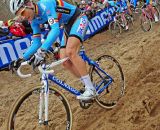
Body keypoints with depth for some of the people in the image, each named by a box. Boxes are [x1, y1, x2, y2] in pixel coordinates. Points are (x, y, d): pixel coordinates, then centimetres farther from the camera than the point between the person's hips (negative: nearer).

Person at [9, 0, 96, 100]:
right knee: (65, 61, -4)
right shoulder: (34, 20, -2)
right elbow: (36, 43, 5)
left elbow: (55, 29, -40)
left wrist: (41, 51, -50)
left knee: (70, 52, -28)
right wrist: (23, 58, -7)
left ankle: (91, 89, -21)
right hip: (68, 25, 9)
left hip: (79, 19, -8)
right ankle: (88, 85, 10)